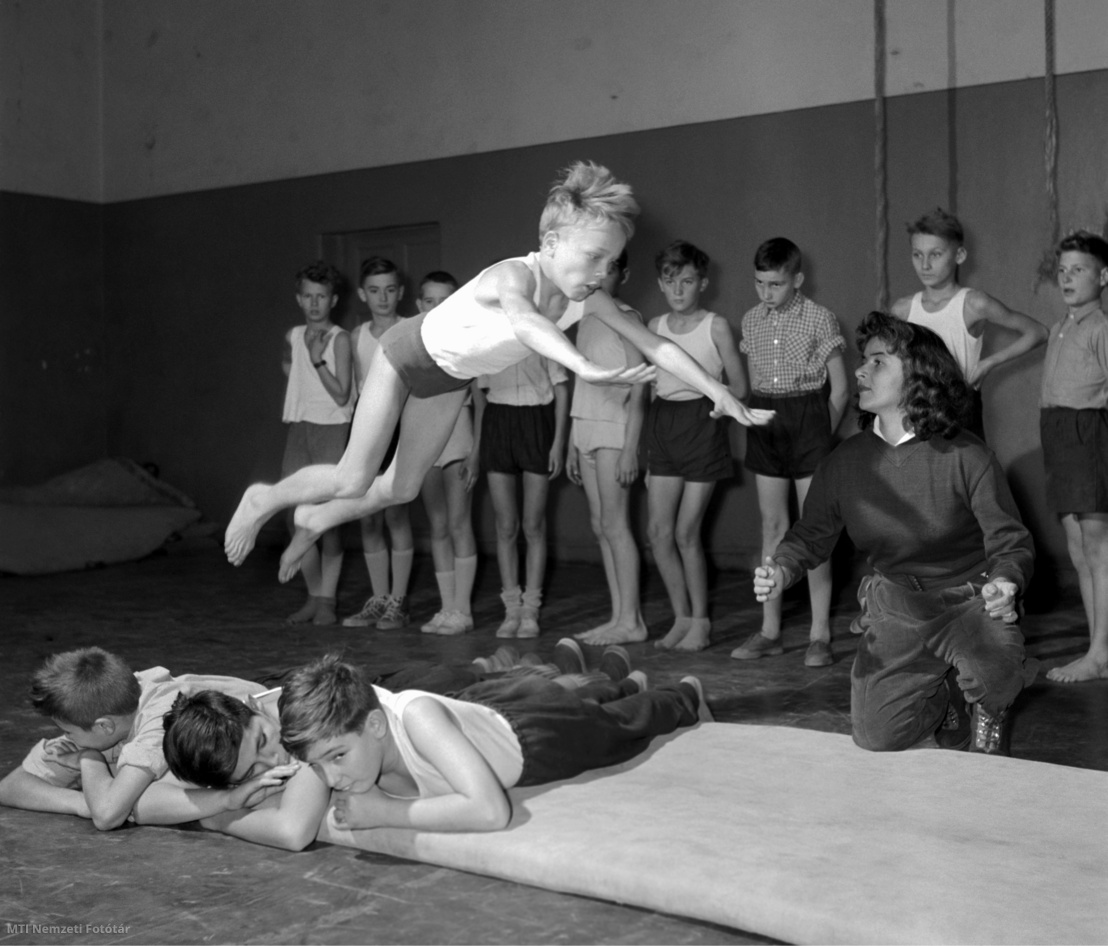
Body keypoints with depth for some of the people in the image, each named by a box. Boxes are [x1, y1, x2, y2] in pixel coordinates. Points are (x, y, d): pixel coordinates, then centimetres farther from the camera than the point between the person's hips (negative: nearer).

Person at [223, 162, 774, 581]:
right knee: (353, 481, -8)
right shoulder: (513, 276, -41)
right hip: (408, 352, -7)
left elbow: (654, 345, -19)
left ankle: (316, 520, 41)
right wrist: (584, 368, -80)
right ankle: (265, 500, 20)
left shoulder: (586, 298, -22)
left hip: (454, 376, 7)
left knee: (401, 489, 15)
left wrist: (719, 393, -25)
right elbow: (523, 319, -64)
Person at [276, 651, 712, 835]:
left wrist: (386, 812, -52)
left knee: (626, 719, 29)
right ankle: (627, 685, 69)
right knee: (578, 702, 38)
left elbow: (491, 811, -56)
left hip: (536, 733, -5)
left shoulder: (415, 715, -49)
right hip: (483, 707, 5)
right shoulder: (345, 723, -33)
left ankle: (686, 696, 60)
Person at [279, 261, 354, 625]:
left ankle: (327, 600, 1)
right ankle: (314, 596, 13)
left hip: (331, 431, -5)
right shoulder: (293, 337, 10)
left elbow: (342, 396, -11)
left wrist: (317, 361, -19)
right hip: (298, 430, 6)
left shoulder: (340, 339, -6)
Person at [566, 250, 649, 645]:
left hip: (614, 431, -8)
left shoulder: (626, 318, -6)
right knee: (601, 526, 7)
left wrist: (630, 447, -17)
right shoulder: (585, 320, 17)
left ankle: (631, 620, -3)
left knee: (614, 524, -8)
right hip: (586, 430, 8)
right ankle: (619, 617, 12)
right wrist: (573, 443, 16)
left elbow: (639, 388, -11)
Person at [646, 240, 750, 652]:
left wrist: (714, 398, -10)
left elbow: (738, 386, 2)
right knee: (658, 530, 0)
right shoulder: (655, 326, 9)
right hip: (662, 423, 5)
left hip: (701, 423, -5)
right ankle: (682, 618, 14)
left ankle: (700, 621, 14)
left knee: (686, 532, -2)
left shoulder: (715, 326, -4)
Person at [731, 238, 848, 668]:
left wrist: (824, 434, -4)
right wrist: (753, 418, 6)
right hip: (764, 418, 4)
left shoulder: (819, 318, -4)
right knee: (772, 524, 6)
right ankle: (770, 630, 11)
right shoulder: (751, 320, 9)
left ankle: (820, 633, 2)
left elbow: (839, 387, -1)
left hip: (808, 415, -4)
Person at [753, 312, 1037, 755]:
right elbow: (812, 532, 4)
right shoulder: (846, 460, -4)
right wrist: (782, 570, -18)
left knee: (995, 673, -35)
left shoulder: (965, 457, -16)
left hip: (970, 602, -3)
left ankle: (989, 710, 6)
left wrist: (1004, 582, -35)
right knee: (876, 736, -4)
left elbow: (1010, 540, -13)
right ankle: (940, 701, 31)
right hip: (896, 610, 4)